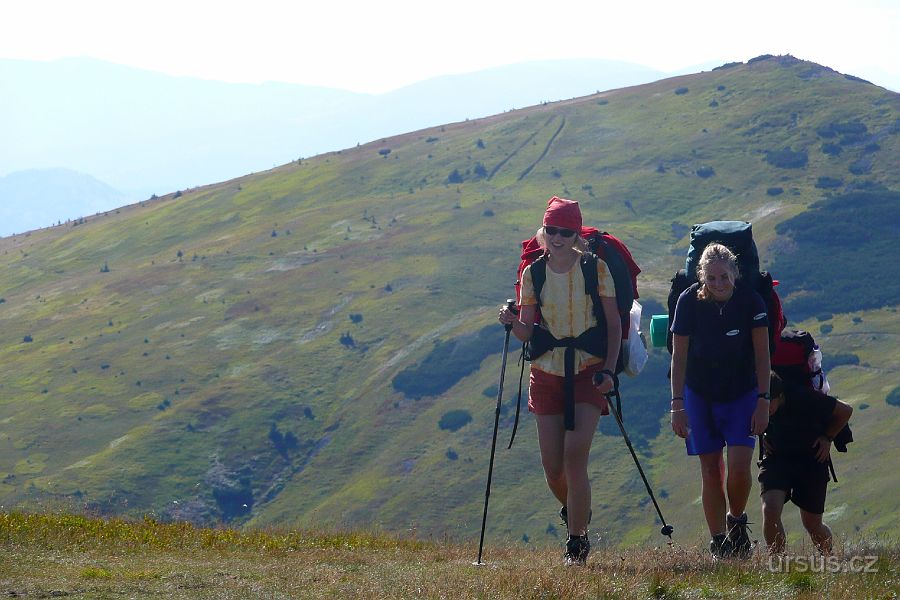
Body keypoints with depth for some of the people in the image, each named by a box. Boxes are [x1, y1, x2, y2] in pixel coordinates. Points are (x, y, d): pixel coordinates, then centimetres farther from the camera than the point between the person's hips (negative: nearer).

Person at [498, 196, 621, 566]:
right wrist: (513, 323, -19)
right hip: (547, 373, 3)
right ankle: (575, 513, 35)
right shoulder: (533, 274, 2)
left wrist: (609, 369, -10)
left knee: (575, 456, -16)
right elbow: (527, 333, 3)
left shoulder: (596, 269, -3)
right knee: (552, 467, 3)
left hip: (588, 372, -3)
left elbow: (614, 323, 1)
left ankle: (577, 541, -7)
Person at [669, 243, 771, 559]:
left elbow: (762, 354, -7)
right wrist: (677, 404, -11)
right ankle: (718, 543, 7)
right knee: (711, 469, 0)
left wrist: (763, 401, -10)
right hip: (700, 396, 1)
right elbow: (679, 356, -8)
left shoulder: (751, 301, -15)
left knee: (739, 465, -13)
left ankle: (736, 521, 14)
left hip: (742, 394, 0)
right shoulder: (688, 302, -15)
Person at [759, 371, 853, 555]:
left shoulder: (805, 398, -25)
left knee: (812, 524, 5)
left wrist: (827, 438, -7)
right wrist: (762, 437, -2)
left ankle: (830, 558, 34)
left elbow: (845, 411, -7)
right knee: (770, 510, -24)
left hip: (811, 459, -2)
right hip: (776, 457, 2)